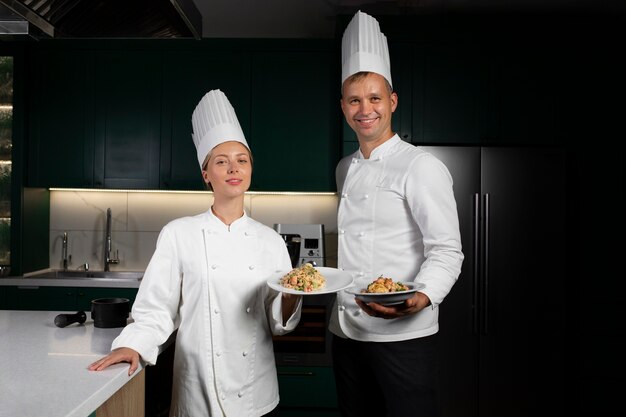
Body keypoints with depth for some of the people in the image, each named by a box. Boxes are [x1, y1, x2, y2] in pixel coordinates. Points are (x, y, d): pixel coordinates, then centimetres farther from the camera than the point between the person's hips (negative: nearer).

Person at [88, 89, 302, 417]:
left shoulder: (270, 240, 0)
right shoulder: (178, 234, -6)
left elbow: (278, 323, 2)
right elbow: (156, 309, -3)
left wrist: (291, 296, -16)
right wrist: (133, 345, -18)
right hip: (199, 390, -2)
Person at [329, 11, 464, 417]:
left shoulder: (422, 167, -10)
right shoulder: (345, 169, 11)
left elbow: (447, 251, -15)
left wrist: (418, 299, -33)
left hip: (402, 335, -6)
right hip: (345, 330, 7)